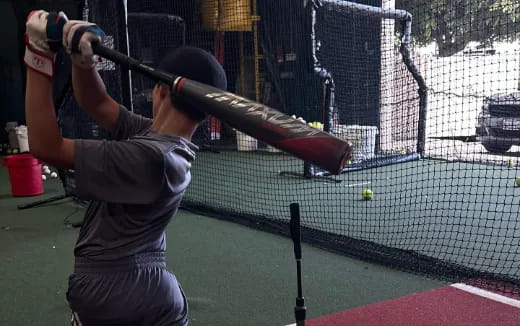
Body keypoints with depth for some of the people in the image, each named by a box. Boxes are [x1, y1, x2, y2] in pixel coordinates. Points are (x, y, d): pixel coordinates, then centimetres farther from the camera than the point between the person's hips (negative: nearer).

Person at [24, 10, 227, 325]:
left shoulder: (148, 157, -27)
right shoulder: (158, 136, -2)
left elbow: (47, 146, -19)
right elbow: (97, 102, 8)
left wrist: (39, 55, -16)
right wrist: (83, 60, -10)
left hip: (106, 297, -6)